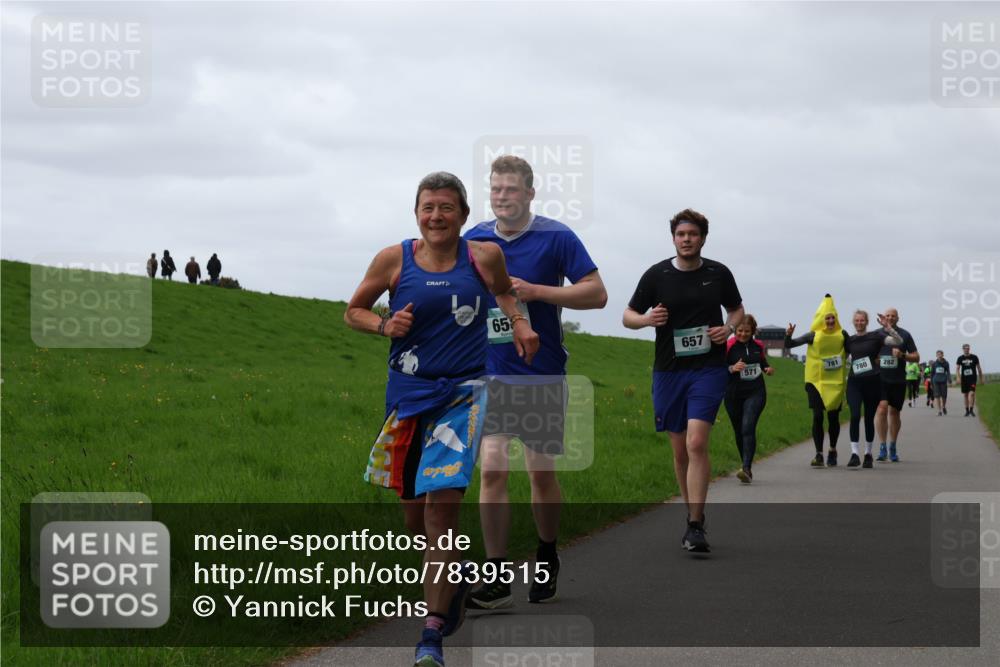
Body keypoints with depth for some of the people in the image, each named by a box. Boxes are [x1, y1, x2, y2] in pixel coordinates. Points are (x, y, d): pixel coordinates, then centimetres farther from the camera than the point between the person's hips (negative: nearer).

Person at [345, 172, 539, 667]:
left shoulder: (484, 256, 1)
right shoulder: (394, 260, -1)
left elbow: (504, 291, 24)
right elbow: (353, 311, 11)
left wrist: (519, 321, 5)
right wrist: (384, 325, -8)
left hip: (463, 393, -2)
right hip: (407, 391, 2)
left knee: (442, 505, -16)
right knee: (413, 509, 11)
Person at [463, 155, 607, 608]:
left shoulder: (556, 238, -7)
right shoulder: (473, 241, 3)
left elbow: (596, 294, -11)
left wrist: (534, 291, -19)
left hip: (542, 376, -2)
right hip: (490, 376, 2)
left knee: (542, 473, 8)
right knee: (492, 471, -10)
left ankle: (547, 561, 32)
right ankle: (497, 581, -7)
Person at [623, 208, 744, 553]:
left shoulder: (718, 273, 3)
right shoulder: (656, 275, 1)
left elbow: (737, 308, 19)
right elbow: (627, 315, 7)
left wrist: (729, 327, -3)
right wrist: (647, 319, -15)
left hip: (708, 369, -2)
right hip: (668, 370, 2)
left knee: (697, 443, -17)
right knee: (680, 449, 9)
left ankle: (695, 527, -17)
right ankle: (693, 512, 28)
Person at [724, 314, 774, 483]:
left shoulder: (758, 346, 7)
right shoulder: (729, 346, -4)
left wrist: (769, 369, 3)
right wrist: (732, 368, -23)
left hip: (755, 393, 0)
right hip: (734, 395, 0)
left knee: (748, 428, -17)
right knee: (739, 432, 9)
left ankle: (746, 469, -26)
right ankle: (747, 467, 26)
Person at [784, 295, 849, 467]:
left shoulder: (842, 335, 0)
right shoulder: (814, 336, -4)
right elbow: (789, 345, -5)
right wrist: (788, 336, -23)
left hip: (836, 382, 1)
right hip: (816, 380, -1)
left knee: (833, 417, 5)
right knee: (817, 416, -7)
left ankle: (832, 450, 27)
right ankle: (819, 454, -2)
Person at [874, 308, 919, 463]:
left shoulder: (904, 335, 5)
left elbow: (916, 357, 5)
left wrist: (902, 355, -13)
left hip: (898, 380, 1)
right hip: (880, 379, -1)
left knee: (895, 412, 10)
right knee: (882, 408, -19)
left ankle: (893, 447, 25)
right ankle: (882, 446, -17)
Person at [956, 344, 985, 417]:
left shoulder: (974, 357, 3)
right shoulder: (960, 358, 5)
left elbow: (979, 368, 9)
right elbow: (957, 368, -2)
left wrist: (982, 378, 9)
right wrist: (958, 377, -18)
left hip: (972, 378, -2)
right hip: (964, 379, 2)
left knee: (972, 393, -16)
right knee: (965, 395, 6)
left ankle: (971, 410, -15)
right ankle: (967, 411, 15)